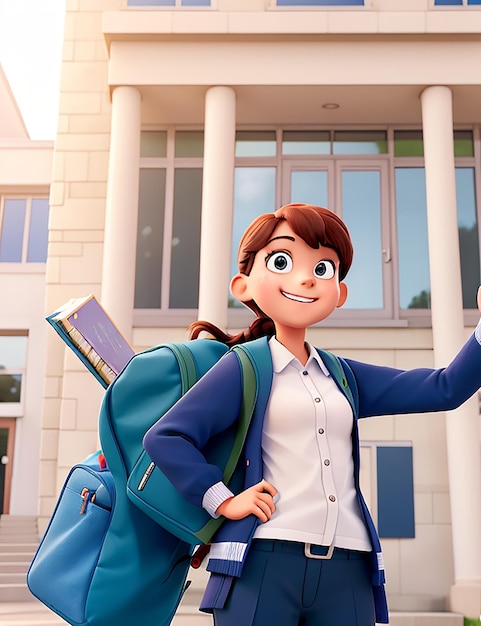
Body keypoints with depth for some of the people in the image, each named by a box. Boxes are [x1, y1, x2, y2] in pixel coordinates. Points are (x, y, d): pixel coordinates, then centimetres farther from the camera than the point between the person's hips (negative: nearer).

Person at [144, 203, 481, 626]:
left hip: (348, 571, 5)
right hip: (262, 562, -5)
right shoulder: (244, 367, 1)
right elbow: (165, 436, -4)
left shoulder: (345, 377, 17)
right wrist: (223, 500, -10)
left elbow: (446, 389, 15)